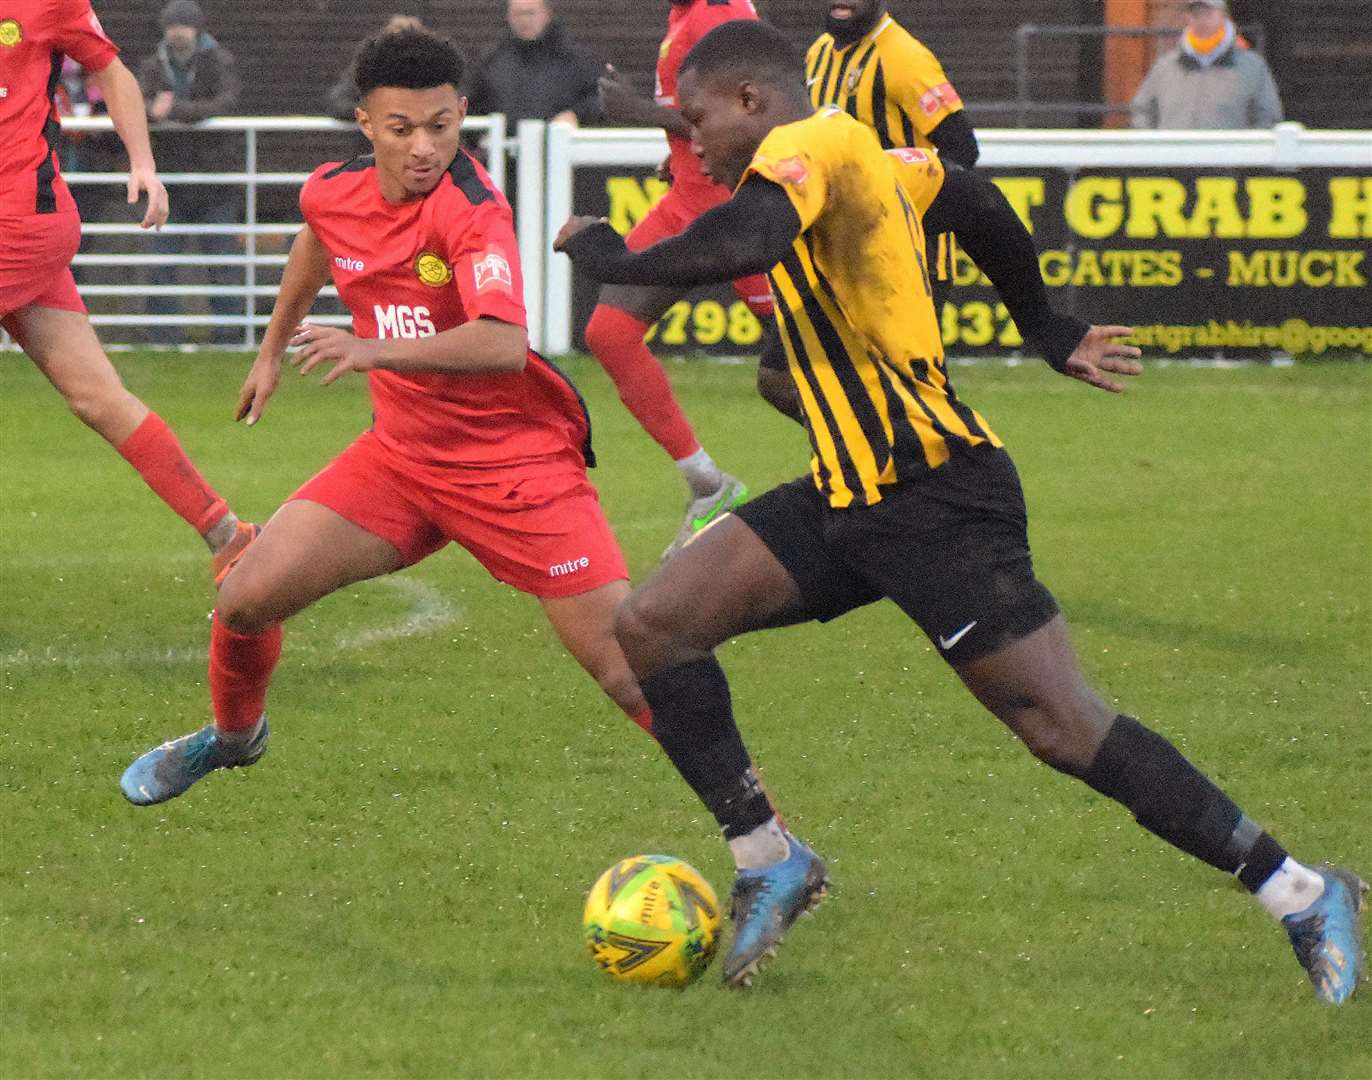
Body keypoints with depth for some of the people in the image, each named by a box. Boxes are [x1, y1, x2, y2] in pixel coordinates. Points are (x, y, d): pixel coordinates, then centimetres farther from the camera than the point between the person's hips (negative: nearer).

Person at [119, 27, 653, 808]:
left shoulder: (471, 209, -24)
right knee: (247, 600, -1)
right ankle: (233, 735, 31)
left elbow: (504, 345, -41)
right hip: (403, 452, 6)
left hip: (516, 464, -6)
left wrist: (375, 350, -50)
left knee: (632, 672, -14)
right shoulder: (334, 193, -3)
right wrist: (273, 350, 35)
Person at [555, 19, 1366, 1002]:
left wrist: (603, 255, -20)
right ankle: (770, 863, 8)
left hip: (933, 502, -10)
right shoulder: (871, 160, 13)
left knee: (1066, 729, -8)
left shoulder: (806, 147, -14)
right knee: (653, 626, 0)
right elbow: (974, 203, 26)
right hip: (850, 497, 10)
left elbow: (744, 244, -33)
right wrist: (1048, 329, 38)